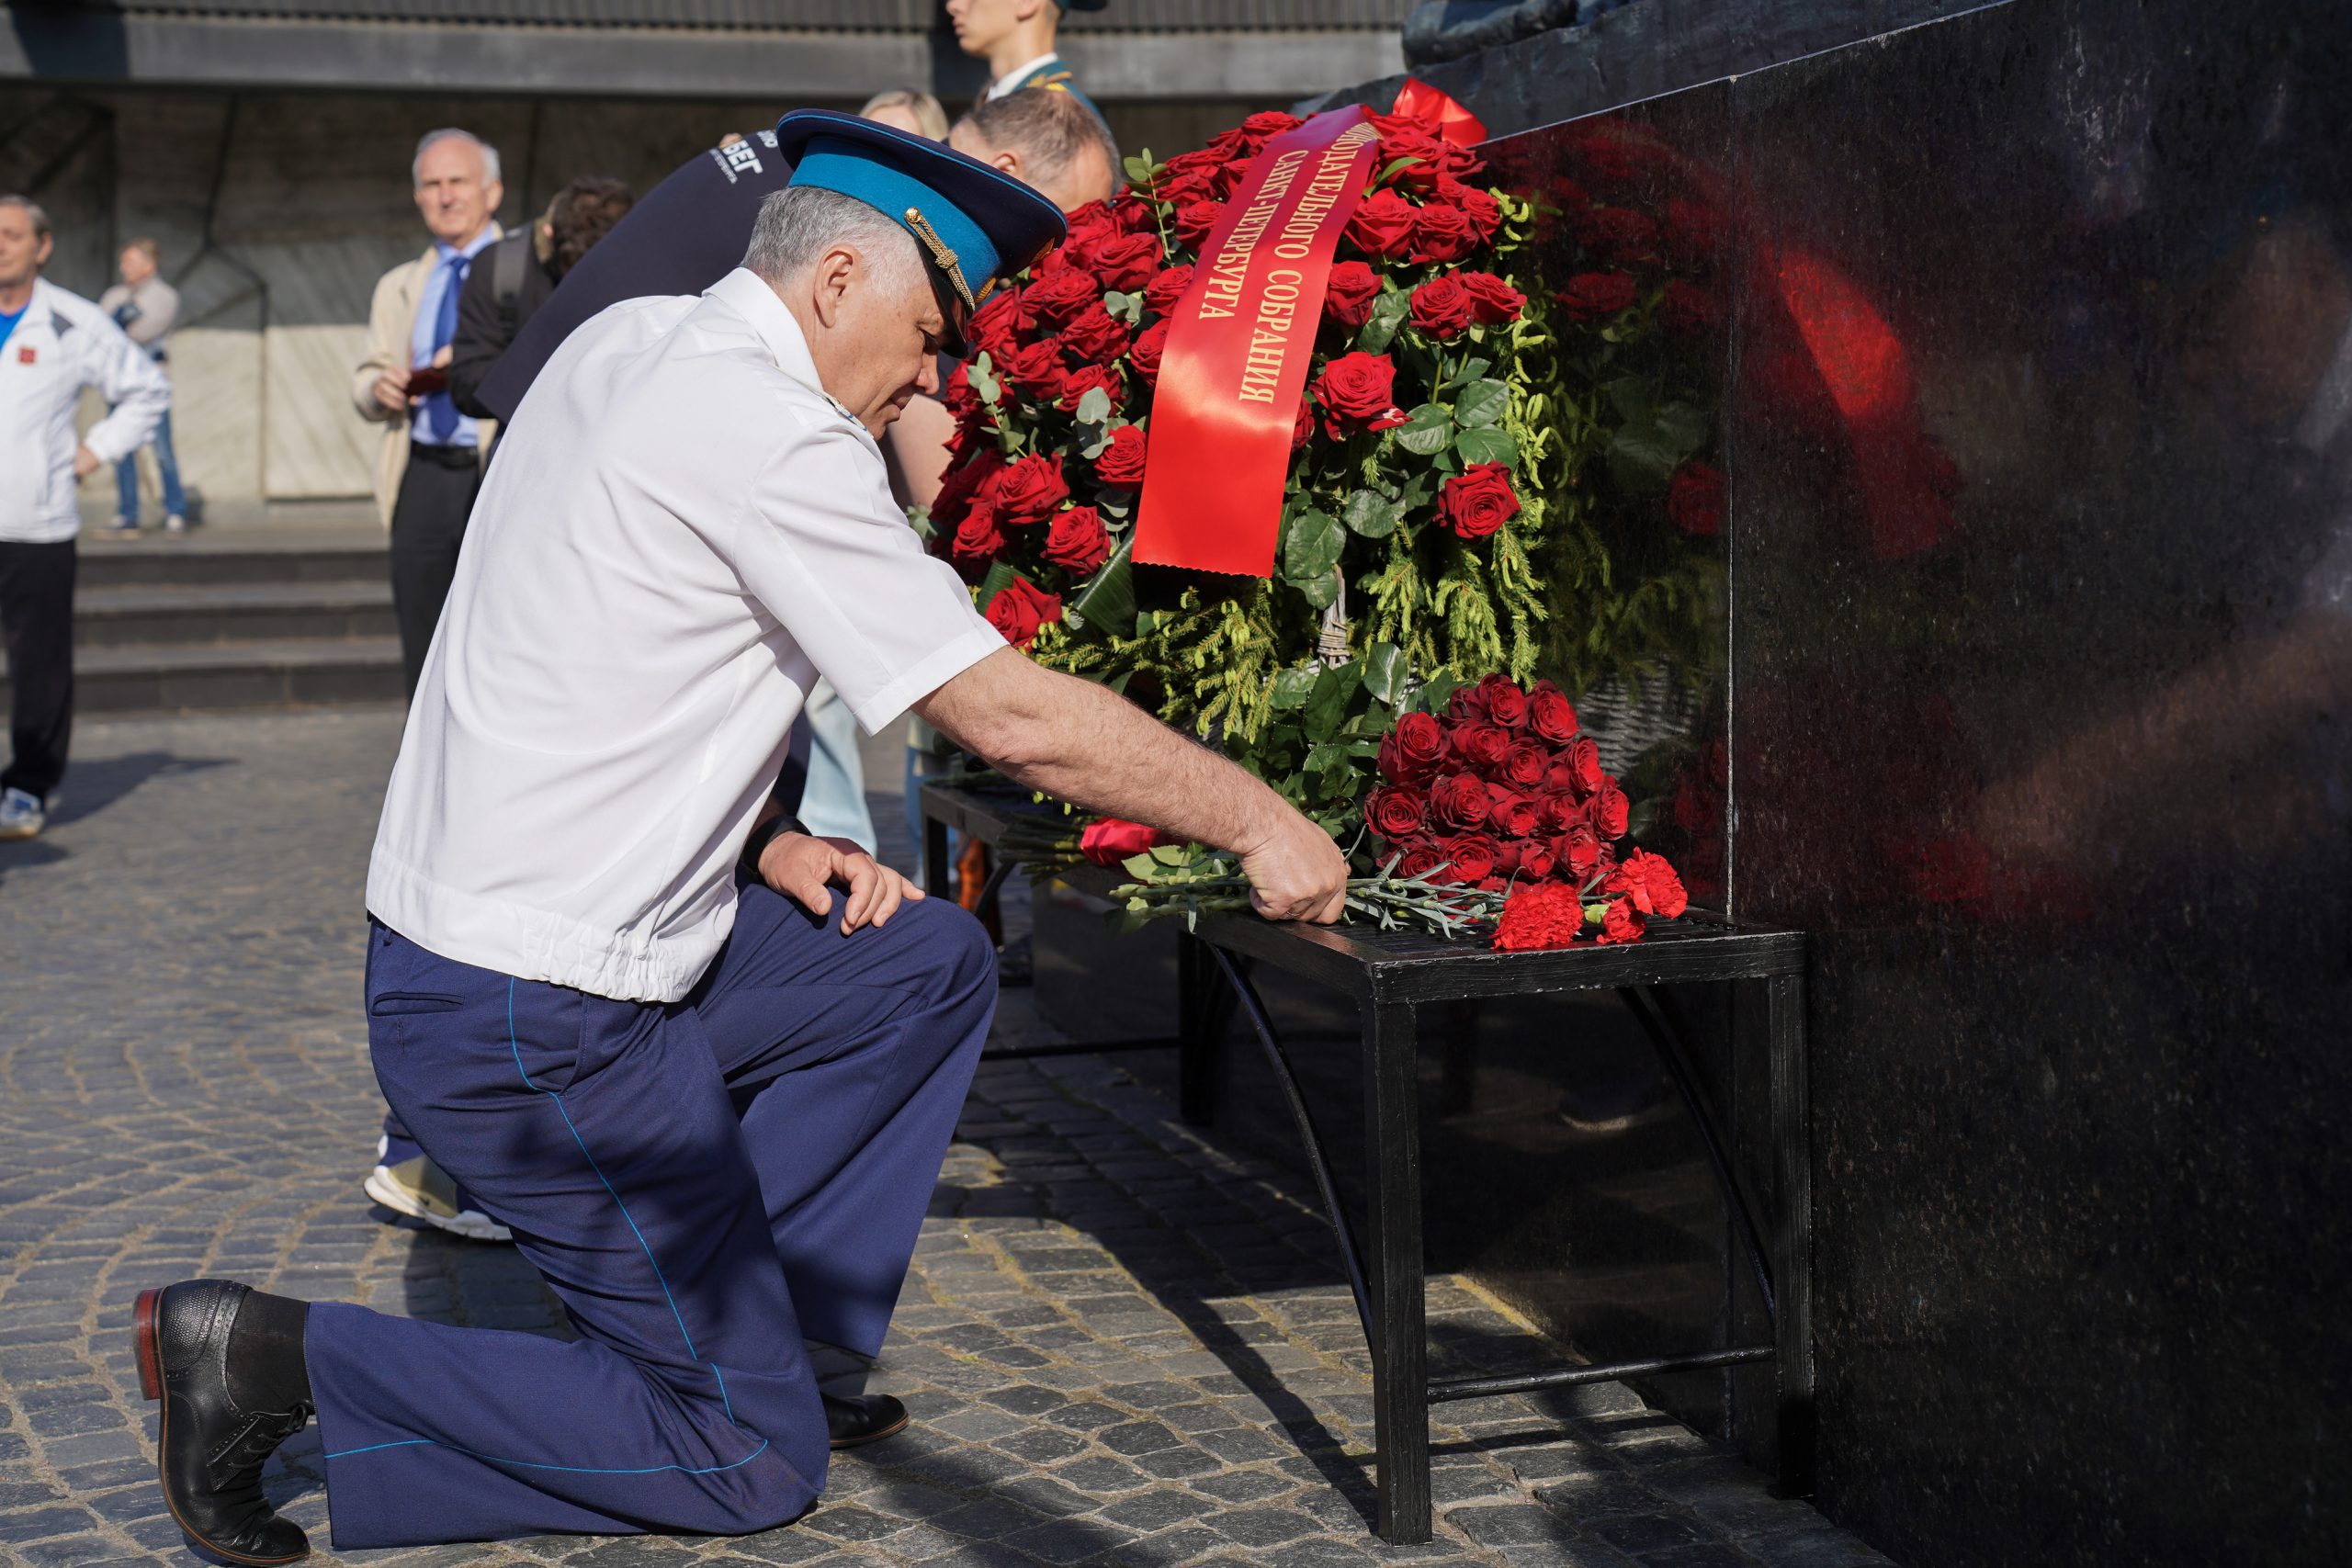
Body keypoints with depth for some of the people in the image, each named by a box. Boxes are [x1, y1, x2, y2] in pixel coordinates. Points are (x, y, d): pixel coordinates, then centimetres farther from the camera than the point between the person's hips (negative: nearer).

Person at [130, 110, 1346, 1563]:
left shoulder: (624, 343, 9)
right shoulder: (769, 432, -20)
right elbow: (1019, 718, -18)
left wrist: (763, 844, 6)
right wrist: (1255, 818, -7)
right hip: (535, 1025, -10)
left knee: (932, 966, 15)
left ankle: (758, 1332, 17)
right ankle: (269, 1359, -2)